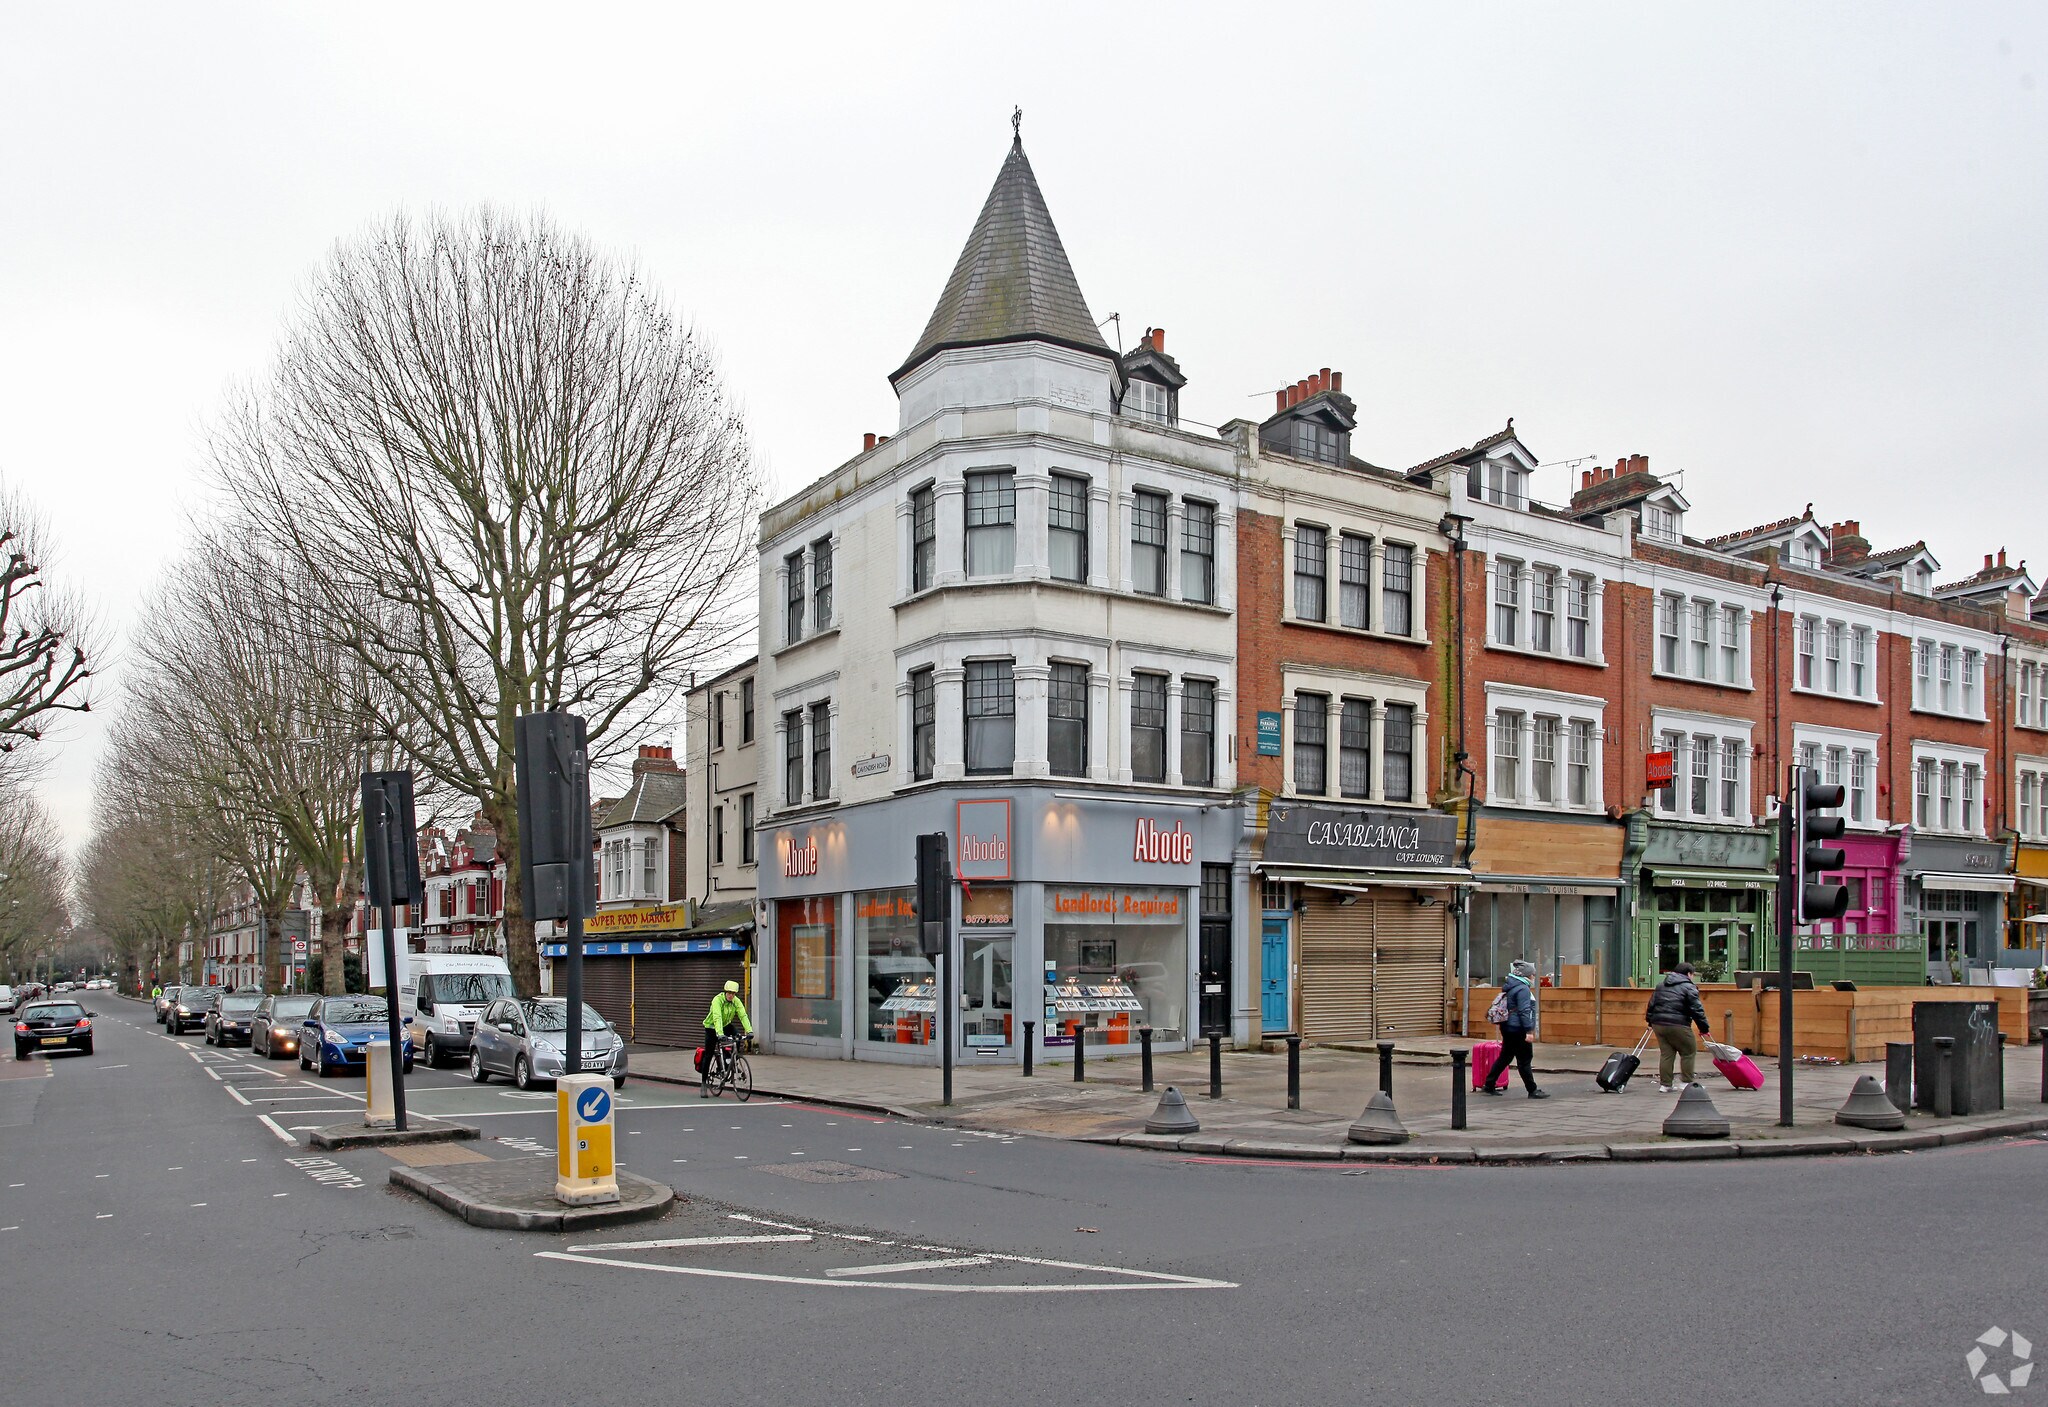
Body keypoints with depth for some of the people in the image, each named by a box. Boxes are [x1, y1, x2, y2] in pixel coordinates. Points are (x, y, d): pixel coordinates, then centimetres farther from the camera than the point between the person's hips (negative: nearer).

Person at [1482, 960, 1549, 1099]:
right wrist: (1529, 1030, -22)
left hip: (1508, 1028, 10)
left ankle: (1489, 1085, 17)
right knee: (1524, 1060, -3)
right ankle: (1532, 1091, 4)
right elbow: (1524, 1011, -21)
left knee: (1504, 1057, 15)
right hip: (1518, 1030, -10)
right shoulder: (1523, 989, -16)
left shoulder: (1510, 986, 14)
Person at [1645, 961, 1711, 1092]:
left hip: (1658, 1023, 7)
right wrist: (1704, 1028, -2)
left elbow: (1651, 1004, 20)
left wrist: (1650, 1021, 26)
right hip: (1677, 1025, -7)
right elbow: (1697, 1009, -7)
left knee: (1666, 1054, 11)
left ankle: (1665, 1084, 10)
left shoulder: (1660, 985, 19)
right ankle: (1688, 1082, 6)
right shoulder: (1689, 987, -2)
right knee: (1689, 1052, 7)